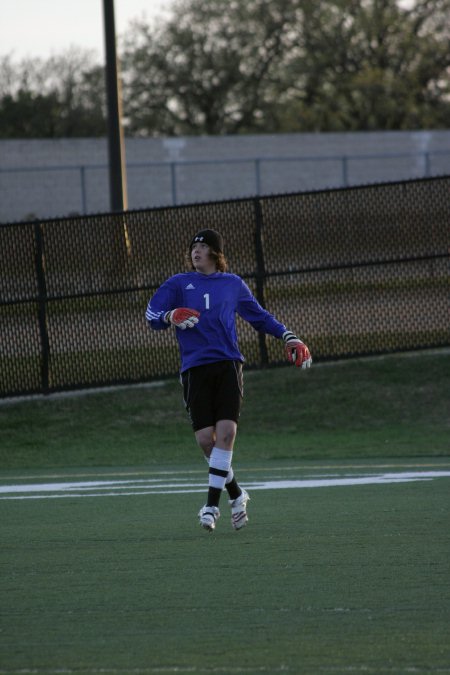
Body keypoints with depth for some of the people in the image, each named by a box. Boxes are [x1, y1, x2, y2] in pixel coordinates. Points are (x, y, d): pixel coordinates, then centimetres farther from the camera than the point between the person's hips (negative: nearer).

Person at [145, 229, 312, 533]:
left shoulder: (234, 285, 15)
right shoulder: (179, 284, 10)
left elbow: (260, 316, 26)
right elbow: (152, 314, 2)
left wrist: (288, 337, 17)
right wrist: (171, 316, -19)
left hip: (228, 365, 0)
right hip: (195, 368, 0)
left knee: (226, 433, -15)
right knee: (205, 438, -6)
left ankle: (212, 504, -11)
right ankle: (236, 494, 17)